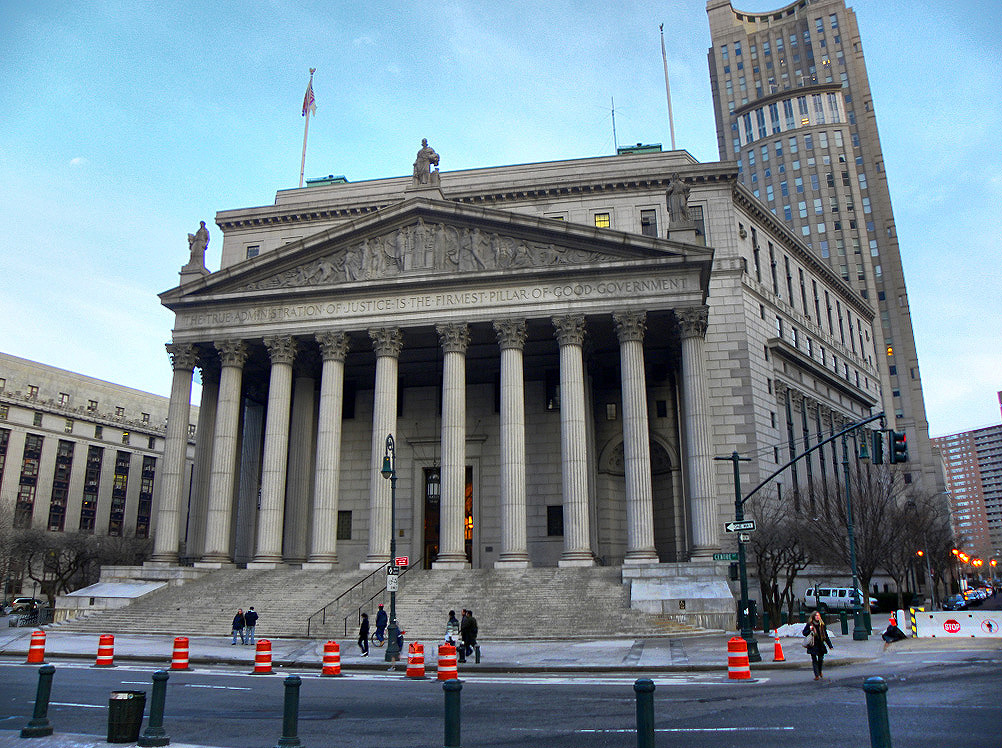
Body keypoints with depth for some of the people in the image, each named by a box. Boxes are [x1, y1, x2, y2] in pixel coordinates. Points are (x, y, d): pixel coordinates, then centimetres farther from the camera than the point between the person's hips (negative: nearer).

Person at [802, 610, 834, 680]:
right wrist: (810, 630, -16)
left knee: (821, 659, 1)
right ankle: (816, 675, 0)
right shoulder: (810, 624, -2)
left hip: (820, 645, 2)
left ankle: (820, 672, 27)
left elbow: (826, 636, 13)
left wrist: (830, 645, 11)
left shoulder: (822, 625, 7)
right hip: (813, 645, -2)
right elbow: (804, 632, 3)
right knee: (814, 660, -4)